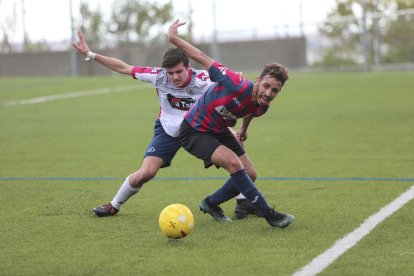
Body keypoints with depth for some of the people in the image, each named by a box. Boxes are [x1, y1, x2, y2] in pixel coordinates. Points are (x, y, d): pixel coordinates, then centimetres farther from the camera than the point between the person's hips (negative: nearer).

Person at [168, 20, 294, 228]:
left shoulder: (262, 107, -11)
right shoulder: (238, 86, -35)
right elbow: (204, 60, -29)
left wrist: (244, 128, 34)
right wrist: (173, 39, -29)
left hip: (219, 131, 8)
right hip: (194, 131, -8)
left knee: (248, 175, 6)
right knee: (233, 163, -27)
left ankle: (210, 203, 29)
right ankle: (268, 214, -21)